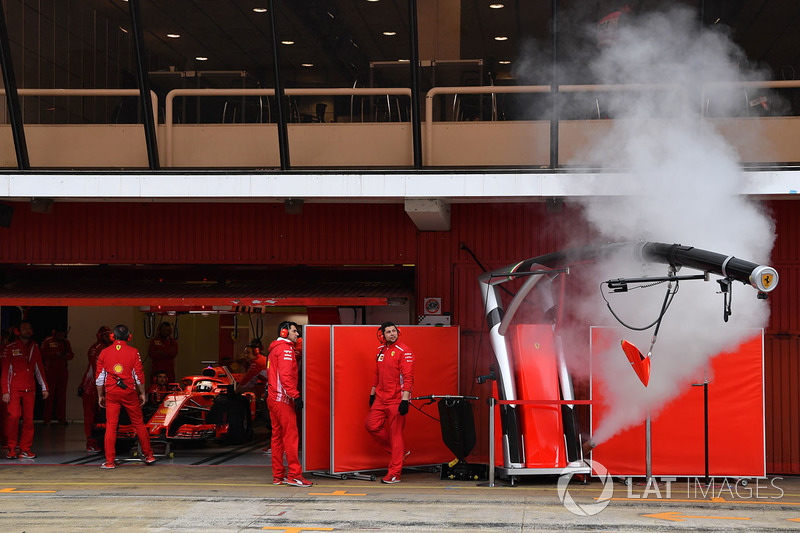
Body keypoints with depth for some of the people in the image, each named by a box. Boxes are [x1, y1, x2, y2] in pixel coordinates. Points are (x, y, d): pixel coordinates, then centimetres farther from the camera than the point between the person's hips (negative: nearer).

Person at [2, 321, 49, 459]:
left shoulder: (34, 348, 14)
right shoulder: (10, 348, 1)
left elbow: (39, 369, 19)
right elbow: (5, 370, -2)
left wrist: (44, 388, 14)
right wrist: (5, 391, -8)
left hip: (30, 390, 4)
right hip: (14, 389, -4)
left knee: (29, 419, -1)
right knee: (13, 417, -12)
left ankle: (25, 449, 6)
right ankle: (11, 449, -2)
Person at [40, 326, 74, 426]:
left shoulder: (66, 342, 14)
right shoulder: (48, 341, 0)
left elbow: (71, 354, 13)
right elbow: (42, 353, -9)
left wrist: (66, 356, -9)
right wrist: (55, 354, -18)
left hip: (63, 371, 4)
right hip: (50, 370, -4)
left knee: (62, 395, 5)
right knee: (49, 394, -6)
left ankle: (61, 418, 10)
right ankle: (47, 419, -1)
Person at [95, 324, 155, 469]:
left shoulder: (104, 352, 2)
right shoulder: (133, 352, -3)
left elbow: (99, 376, 4)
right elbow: (139, 375, -2)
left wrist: (100, 395, 13)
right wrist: (142, 393, 7)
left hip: (111, 392, 1)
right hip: (129, 392, 0)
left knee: (111, 425, 2)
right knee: (138, 423, 10)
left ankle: (109, 461, -1)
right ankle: (148, 455, 18)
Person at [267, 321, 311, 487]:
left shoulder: (274, 349, 20)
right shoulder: (285, 349, -10)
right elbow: (285, 376, -20)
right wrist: (295, 396, -22)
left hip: (273, 398, 10)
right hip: (283, 399, -10)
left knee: (277, 436, 10)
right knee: (290, 436, -9)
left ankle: (278, 475, 12)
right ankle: (295, 475, -11)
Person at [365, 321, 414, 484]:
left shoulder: (404, 351, -10)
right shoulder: (381, 350, 13)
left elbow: (408, 377, -16)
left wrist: (405, 400, -22)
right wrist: (372, 393, 23)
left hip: (396, 399, -8)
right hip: (381, 397, 8)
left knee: (395, 433, -5)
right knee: (371, 425, 2)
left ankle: (394, 473, 0)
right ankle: (399, 452, 18)